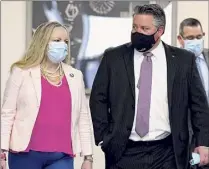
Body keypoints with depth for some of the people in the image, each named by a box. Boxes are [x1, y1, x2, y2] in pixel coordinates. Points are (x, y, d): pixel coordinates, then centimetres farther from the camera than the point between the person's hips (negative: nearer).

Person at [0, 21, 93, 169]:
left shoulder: (75, 76, 11)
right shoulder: (21, 72, 2)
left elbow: (84, 118, 11)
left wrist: (88, 157, 7)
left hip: (62, 156, 2)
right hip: (26, 153, -2)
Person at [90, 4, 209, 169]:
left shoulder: (183, 59, 2)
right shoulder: (113, 57, 2)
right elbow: (98, 99, 6)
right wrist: (103, 138, -1)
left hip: (167, 153, 0)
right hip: (124, 153, 0)